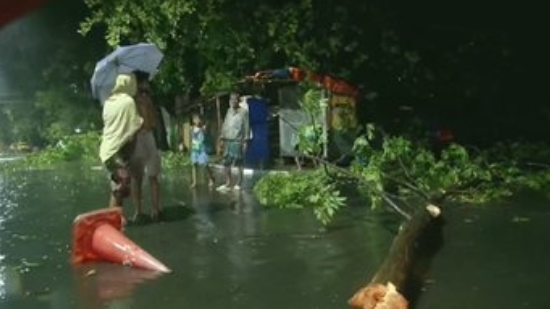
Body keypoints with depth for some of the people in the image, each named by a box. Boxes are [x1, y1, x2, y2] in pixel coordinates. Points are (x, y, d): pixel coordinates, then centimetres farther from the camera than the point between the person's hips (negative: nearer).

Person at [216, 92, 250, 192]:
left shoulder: (244, 112, -4)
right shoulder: (229, 111, 13)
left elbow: (247, 127, -6)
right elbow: (225, 125, 16)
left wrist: (245, 141, -10)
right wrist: (222, 138, 11)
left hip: (238, 141, -6)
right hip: (228, 141, 6)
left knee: (239, 163, 0)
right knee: (226, 162, 5)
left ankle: (239, 183, 9)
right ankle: (228, 183, 14)